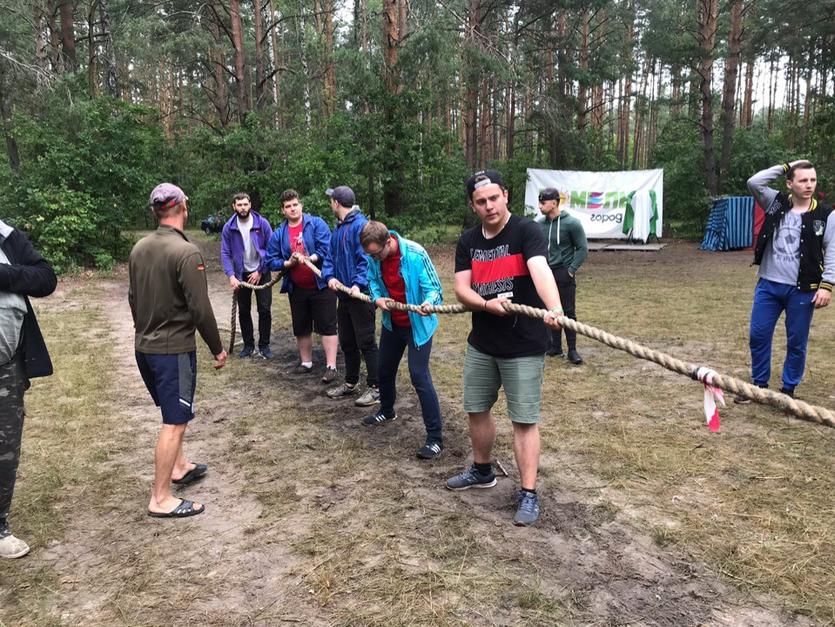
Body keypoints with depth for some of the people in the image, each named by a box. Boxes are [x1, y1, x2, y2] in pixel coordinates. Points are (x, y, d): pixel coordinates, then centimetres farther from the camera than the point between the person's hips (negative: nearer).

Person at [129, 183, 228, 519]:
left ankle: (179, 466, 40)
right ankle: (160, 500, 6)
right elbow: (200, 309, -20)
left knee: (174, 413, 25)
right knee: (175, 422, 0)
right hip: (174, 348, -8)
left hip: (144, 346, 8)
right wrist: (217, 349, -8)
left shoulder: (139, 248, 4)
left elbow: (133, 298, 14)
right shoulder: (186, 252, -19)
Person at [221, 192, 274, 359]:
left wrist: (260, 272, -10)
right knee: (243, 311, 9)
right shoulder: (228, 228, -7)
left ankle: (264, 345, 10)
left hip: (261, 273, -2)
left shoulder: (262, 223, -11)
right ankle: (248, 345, 22)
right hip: (241, 275, 2)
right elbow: (225, 254, -6)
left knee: (265, 310, -2)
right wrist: (231, 275, -17)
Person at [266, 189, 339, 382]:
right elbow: (271, 260, 4)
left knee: (327, 326, -2)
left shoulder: (316, 224, -6)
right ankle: (306, 362, 31)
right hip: (296, 288, 5)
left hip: (321, 285, -5)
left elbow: (327, 248, -16)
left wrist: (309, 258, -27)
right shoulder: (278, 234, 5)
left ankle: (331, 366, 2)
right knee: (301, 328, 16)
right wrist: (288, 263, -13)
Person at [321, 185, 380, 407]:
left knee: (366, 342, -3)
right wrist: (330, 276, -6)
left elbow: (366, 258, -22)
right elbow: (330, 257, 13)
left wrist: (359, 283, -31)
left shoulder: (360, 224, -15)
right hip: (343, 293, 10)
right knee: (347, 342, 18)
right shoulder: (338, 228, 15)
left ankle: (375, 388, 7)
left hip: (360, 294, -9)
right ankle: (350, 383, 31)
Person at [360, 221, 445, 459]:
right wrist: (377, 298, -15)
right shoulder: (374, 256, -10)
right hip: (392, 322, 7)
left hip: (417, 324, -6)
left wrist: (429, 302, -45)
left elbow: (433, 286, -23)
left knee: (419, 376, -13)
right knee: (385, 369, 21)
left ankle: (435, 437, -4)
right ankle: (387, 411, 50)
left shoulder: (415, 254, -27)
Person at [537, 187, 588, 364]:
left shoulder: (571, 223, -9)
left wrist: (571, 269, -10)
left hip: (563, 274, -5)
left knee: (568, 312, -2)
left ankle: (572, 350, 6)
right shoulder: (540, 225, 5)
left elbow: (583, 248, -5)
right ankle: (554, 347, 19)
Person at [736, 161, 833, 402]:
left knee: (797, 342, 7)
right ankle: (759, 385, 21)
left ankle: (788, 389, 21)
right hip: (768, 284, 2)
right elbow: (754, 182, -9)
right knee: (758, 335, 6)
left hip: (802, 290, -2)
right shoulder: (776, 203, 4)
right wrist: (785, 167, -5)